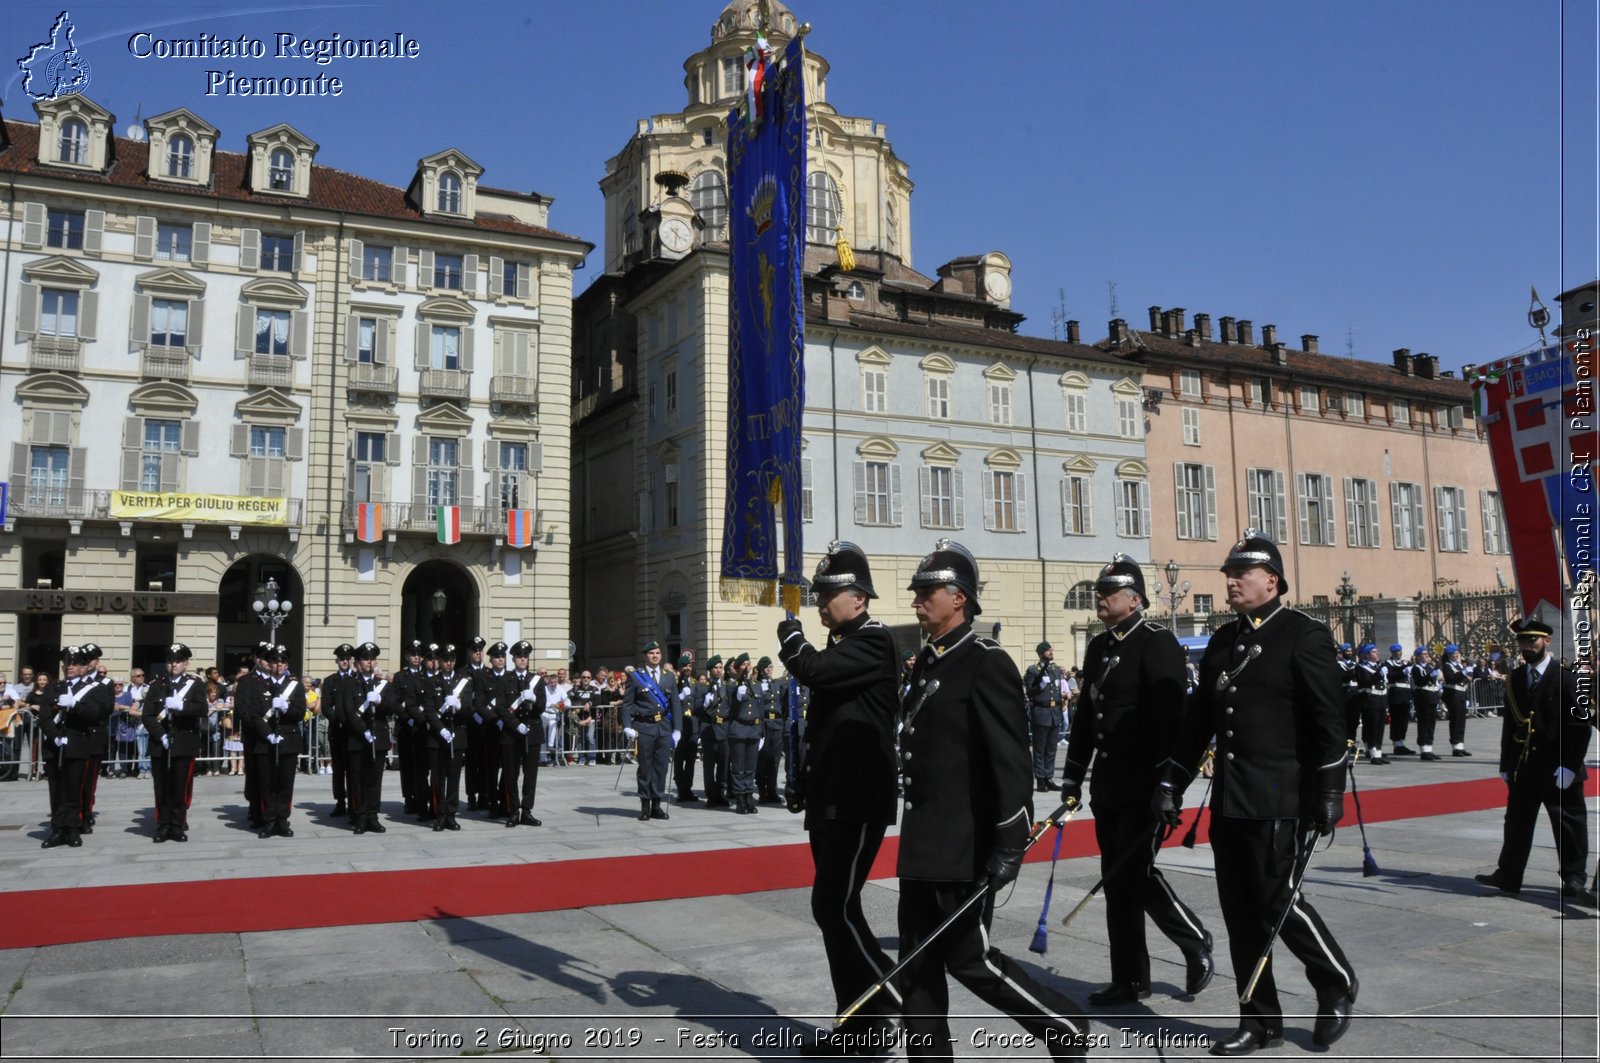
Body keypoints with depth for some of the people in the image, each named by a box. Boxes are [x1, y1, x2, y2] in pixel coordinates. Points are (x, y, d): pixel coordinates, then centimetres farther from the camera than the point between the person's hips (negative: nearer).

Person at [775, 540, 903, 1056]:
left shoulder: (874, 642, -12)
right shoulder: (838, 646, 16)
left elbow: (813, 669, -28)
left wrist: (791, 637, -8)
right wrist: (803, 777, 20)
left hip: (860, 802, -10)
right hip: (831, 800, 10)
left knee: (835, 906, -11)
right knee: (833, 907, 12)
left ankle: (895, 1005, 2)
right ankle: (858, 1019, 22)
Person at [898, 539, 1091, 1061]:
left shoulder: (987, 663, -14)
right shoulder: (927, 662, 12)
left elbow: (1013, 761, -19)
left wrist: (1009, 846, -23)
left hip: (964, 848, -8)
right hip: (923, 844, 9)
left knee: (970, 959, 0)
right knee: (917, 963, 11)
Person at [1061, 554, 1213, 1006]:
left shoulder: (1157, 643, -10)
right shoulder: (1098, 647, 13)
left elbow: (1170, 716, -18)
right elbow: (1085, 715, 17)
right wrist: (1073, 775, 15)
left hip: (1144, 784, -8)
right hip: (1108, 784, 8)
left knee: (1137, 872, -7)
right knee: (1116, 880, 9)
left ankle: (1196, 943, 18)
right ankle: (1130, 980, 19)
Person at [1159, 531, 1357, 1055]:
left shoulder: (1304, 635, -7)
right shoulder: (1222, 641, 13)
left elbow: (1329, 719, -11)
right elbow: (1198, 718, 15)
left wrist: (1329, 793, -15)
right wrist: (1171, 784, 13)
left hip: (1279, 799, -7)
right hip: (1227, 800, 7)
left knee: (1277, 900, -3)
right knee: (1239, 910, 9)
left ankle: (1337, 984, 25)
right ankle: (1260, 1021, 21)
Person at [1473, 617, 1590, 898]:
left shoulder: (1566, 677, -8)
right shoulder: (1515, 679, 9)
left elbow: (1581, 725, -10)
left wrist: (1570, 765, -15)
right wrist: (1506, 765, 7)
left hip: (1558, 769, -5)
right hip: (1523, 767, 5)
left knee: (1569, 825, 6)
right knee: (1517, 822, 8)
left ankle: (1574, 878, 19)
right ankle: (1508, 876, 14)